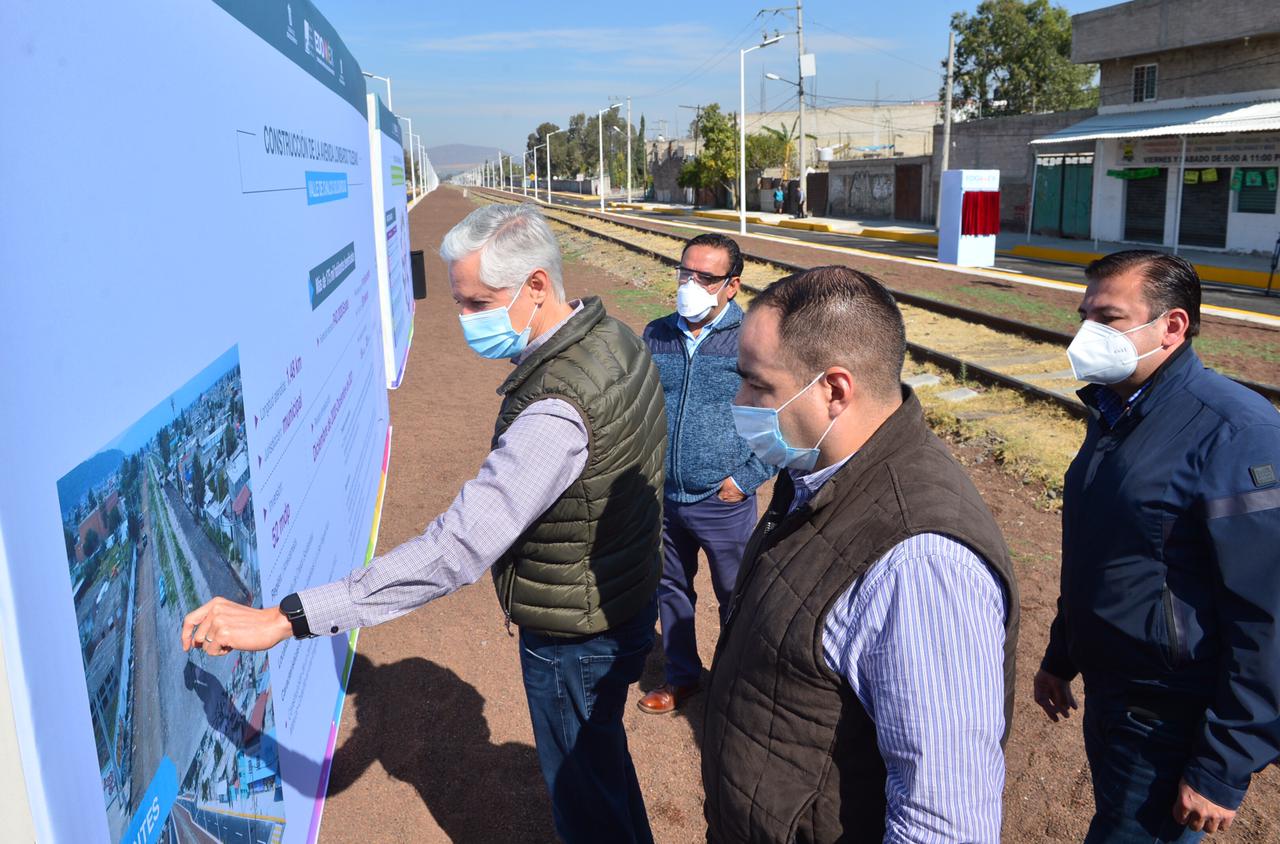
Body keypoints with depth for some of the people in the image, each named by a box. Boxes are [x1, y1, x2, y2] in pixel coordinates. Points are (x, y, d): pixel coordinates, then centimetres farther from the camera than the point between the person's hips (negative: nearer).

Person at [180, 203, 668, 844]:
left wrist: (283, 619, -42)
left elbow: (458, 548, -42)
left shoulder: (556, 411, -36)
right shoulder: (612, 336, -4)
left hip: (573, 641, -9)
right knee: (602, 767, 31)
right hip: (627, 600, 9)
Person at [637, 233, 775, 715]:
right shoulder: (656, 335, 1)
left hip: (723, 502, -4)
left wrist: (747, 478, -10)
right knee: (670, 590, 19)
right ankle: (681, 675, 40)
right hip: (661, 497, 4)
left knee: (736, 601, 12)